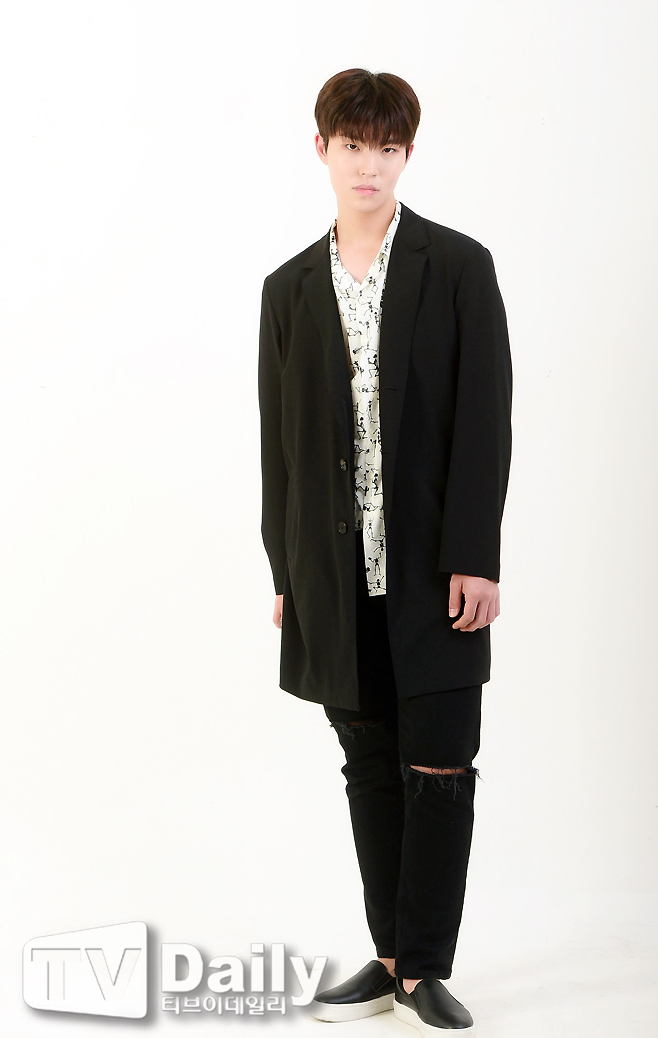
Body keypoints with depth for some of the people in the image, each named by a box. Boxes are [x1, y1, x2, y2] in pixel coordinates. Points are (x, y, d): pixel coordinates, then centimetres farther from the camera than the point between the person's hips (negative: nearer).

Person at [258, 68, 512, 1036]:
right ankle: (392, 957, 21)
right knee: (371, 769, 11)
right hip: (338, 575, 3)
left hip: (434, 567, -3)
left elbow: (484, 419, -6)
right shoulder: (290, 288, 9)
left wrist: (475, 558, -13)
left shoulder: (459, 266, -1)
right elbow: (280, 440, 9)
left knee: (438, 769, -1)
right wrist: (287, 572, 6)